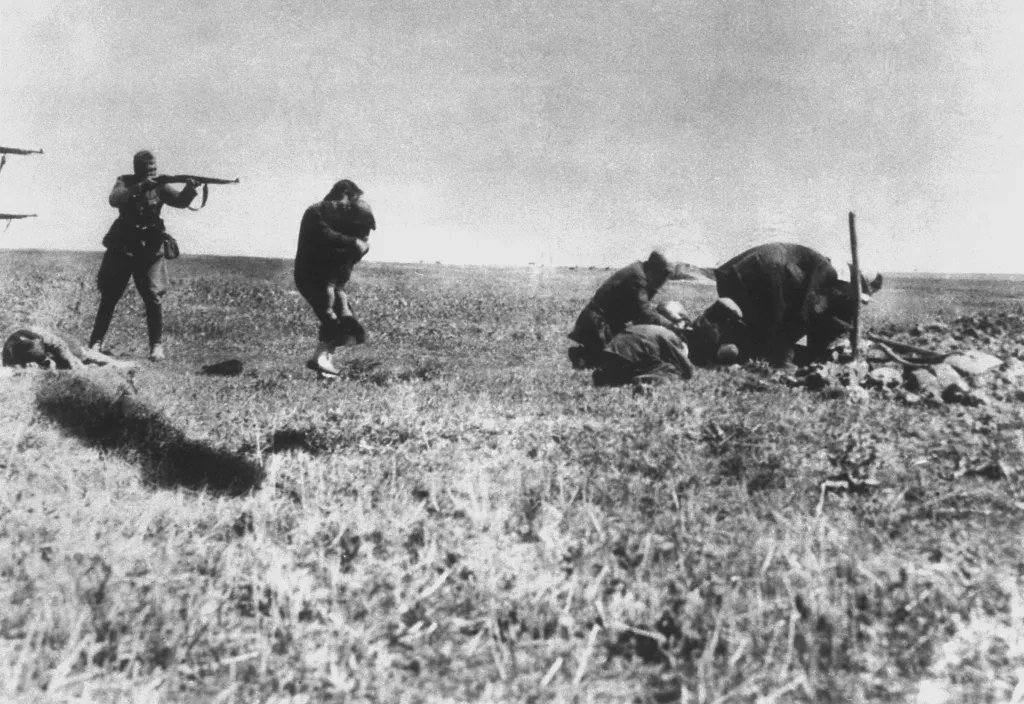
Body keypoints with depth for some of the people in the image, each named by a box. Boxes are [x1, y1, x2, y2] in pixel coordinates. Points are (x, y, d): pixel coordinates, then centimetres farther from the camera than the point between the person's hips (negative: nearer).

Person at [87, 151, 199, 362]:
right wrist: (140, 187, -34)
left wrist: (190, 189, -34)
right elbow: (115, 199, -23)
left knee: (154, 298, -9)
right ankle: (96, 342, 15)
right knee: (109, 297, 6)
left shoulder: (159, 186, 0)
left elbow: (181, 201, -14)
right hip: (121, 249, 0)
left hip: (150, 251, 0)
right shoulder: (125, 182, -3)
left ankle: (156, 345, 1)